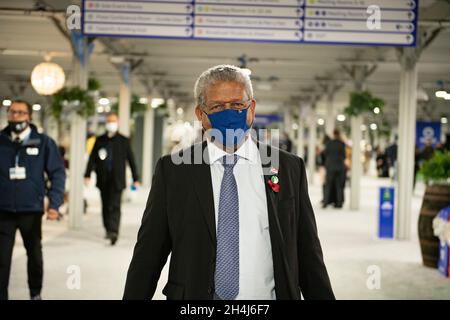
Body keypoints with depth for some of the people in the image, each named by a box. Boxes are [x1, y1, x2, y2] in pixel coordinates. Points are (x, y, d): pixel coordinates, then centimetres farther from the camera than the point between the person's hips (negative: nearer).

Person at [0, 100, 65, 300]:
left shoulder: (43, 142, -1)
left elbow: (57, 172, -3)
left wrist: (54, 203, -13)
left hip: (31, 210, 1)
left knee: (34, 254, 18)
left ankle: (35, 293, 37)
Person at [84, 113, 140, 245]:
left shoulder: (124, 141, 5)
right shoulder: (100, 140, 10)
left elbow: (131, 160, 6)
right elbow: (92, 158, 6)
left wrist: (136, 179, 4)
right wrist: (88, 175, -5)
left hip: (117, 180, -3)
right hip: (103, 179, 3)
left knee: (114, 206, -12)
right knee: (105, 206, 8)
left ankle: (114, 231, -20)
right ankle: (109, 230, 20)